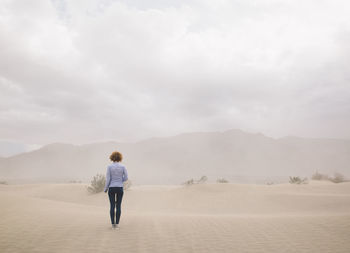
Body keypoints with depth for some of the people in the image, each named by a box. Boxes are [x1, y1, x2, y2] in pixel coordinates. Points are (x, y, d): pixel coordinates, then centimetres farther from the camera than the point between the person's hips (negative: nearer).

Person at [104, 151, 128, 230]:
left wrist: (105, 188, 5)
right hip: (120, 188, 1)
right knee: (118, 206, 6)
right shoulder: (123, 166, -3)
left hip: (111, 188, 0)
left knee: (112, 206, 6)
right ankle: (117, 224, 5)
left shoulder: (109, 166, -7)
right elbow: (126, 178, -3)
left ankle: (113, 224, 8)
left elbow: (108, 179, -8)